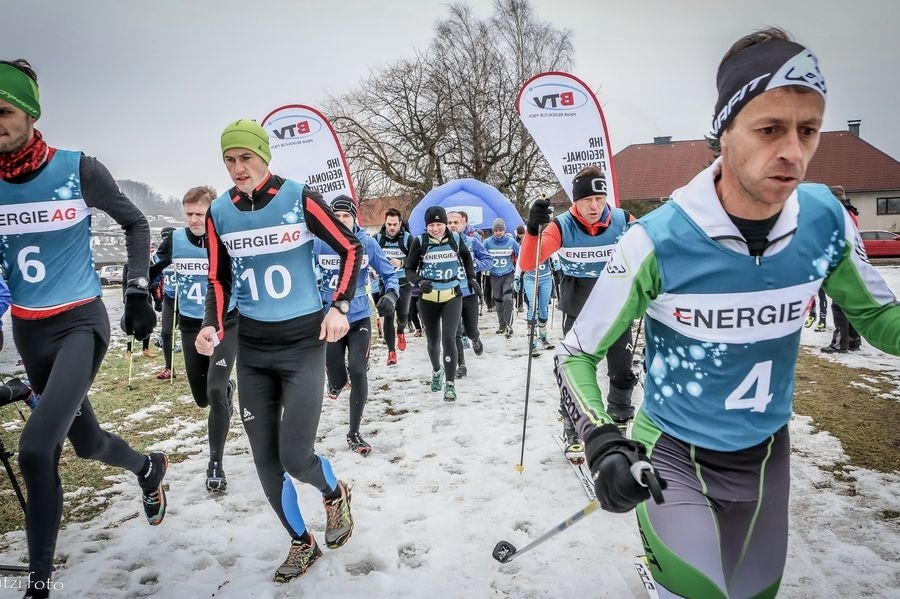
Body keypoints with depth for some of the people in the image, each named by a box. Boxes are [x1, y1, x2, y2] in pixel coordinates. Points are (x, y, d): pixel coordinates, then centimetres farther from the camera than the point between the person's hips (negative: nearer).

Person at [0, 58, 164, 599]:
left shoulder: (78, 170, -11)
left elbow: (136, 224, 1)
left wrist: (139, 292, -5)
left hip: (81, 322, -5)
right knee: (85, 441, 17)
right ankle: (150, 468, 49)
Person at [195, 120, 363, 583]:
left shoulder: (300, 198, -10)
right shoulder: (219, 212, 1)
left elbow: (351, 249, -2)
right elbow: (220, 280, 11)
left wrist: (340, 306, -12)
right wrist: (212, 326, -5)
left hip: (303, 343, -4)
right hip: (251, 349, 4)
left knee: (295, 458, -7)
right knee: (266, 462, 8)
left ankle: (335, 494, 29)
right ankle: (302, 543, 31)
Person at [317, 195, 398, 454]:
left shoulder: (368, 243, -8)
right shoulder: (320, 243, -9)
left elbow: (389, 273, 1)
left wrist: (390, 295, -18)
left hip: (359, 318, 0)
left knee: (358, 372, -8)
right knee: (334, 372, 8)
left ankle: (354, 434, 10)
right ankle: (337, 383, 52)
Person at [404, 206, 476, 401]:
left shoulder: (455, 238, -2)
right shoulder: (419, 241, -7)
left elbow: (466, 256, 19)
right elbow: (409, 270, -2)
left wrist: (471, 277, 11)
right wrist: (419, 281, -22)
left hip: (452, 296, 0)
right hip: (428, 298, 0)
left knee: (448, 337, -14)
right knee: (433, 340, 12)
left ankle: (450, 383, -5)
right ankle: (437, 371, 42)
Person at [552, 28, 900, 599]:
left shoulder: (825, 220, -13)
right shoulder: (657, 241, -26)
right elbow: (576, 355, -17)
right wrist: (601, 442, -32)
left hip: (766, 455, 5)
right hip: (673, 457, -4)